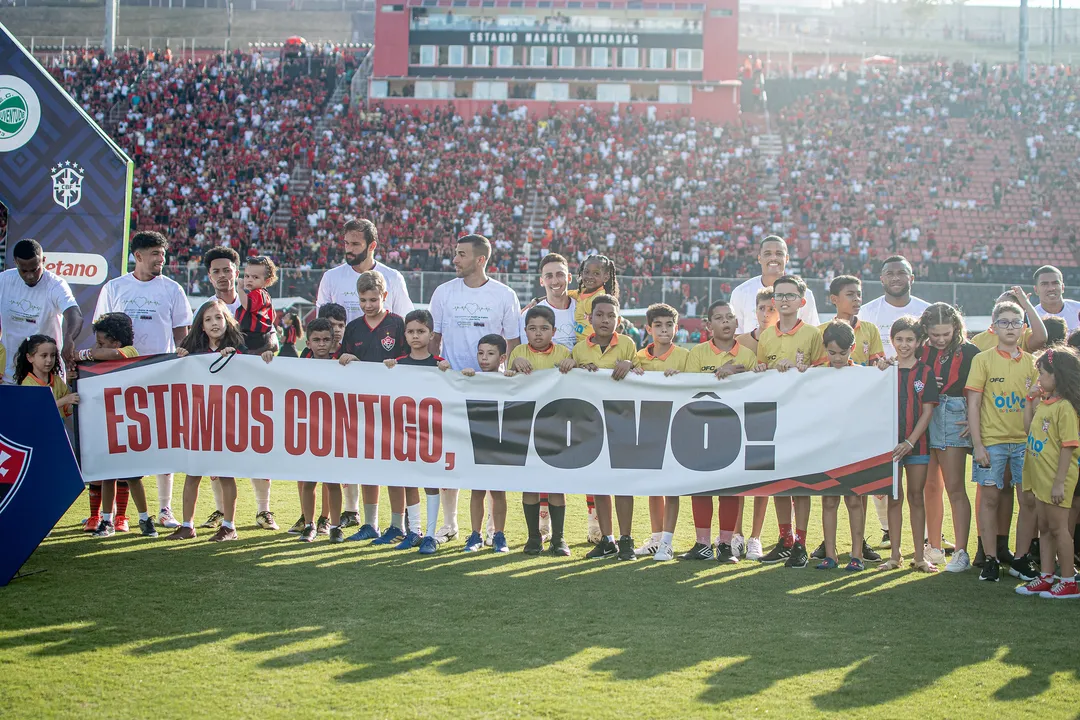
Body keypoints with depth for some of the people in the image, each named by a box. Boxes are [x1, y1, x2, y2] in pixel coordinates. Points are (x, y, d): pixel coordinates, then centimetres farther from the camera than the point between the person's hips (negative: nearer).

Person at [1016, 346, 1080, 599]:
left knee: (1058, 528, -2)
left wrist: (1059, 482, -23)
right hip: (1040, 478, 9)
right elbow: (1028, 427, 19)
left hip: (1056, 480, -9)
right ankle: (1046, 577, 23)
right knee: (1045, 528, 15)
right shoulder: (1043, 403, 9)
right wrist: (1030, 400, 12)